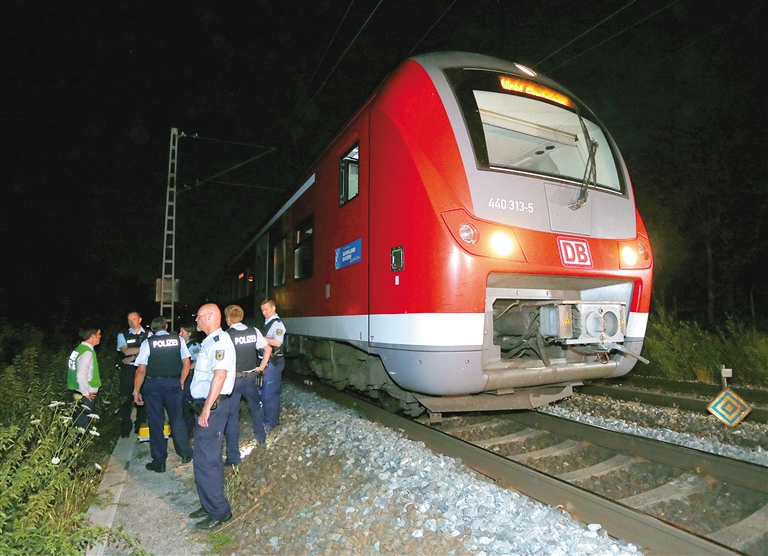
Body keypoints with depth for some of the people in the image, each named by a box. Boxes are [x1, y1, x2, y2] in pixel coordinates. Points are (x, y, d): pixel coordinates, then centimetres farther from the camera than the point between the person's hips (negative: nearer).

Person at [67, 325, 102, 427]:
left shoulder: (78, 349, 9)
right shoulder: (87, 352, -19)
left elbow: (73, 370, 17)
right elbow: (81, 376, -28)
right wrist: (87, 394, -16)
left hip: (76, 393, 9)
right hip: (85, 397, -9)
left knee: (77, 423, 15)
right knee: (83, 424, -3)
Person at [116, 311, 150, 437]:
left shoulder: (148, 334, 5)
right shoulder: (122, 335, 5)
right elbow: (126, 351, -9)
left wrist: (133, 357, -14)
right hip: (128, 371, 0)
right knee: (126, 399, 1)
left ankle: (140, 427, 19)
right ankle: (125, 429, 12)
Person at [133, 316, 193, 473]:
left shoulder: (147, 343, -4)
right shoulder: (178, 339, 1)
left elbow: (141, 370, -6)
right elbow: (186, 363, 2)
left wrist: (136, 391, 2)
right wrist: (181, 382, 14)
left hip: (153, 384, -1)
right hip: (174, 383, 2)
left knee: (156, 423, 8)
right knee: (176, 418, 15)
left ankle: (159, 462, 17)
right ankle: (185, 454, 25)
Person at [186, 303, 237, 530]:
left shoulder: (219, 341, -17)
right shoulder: (210, 341, 15)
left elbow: (220, 375, -26)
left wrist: (207, 408, -26)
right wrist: (204, 407, 18)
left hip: (212, 406, -10)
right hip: (207, 405, 10)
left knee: (205, 460, -5)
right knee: (210, 458, 18)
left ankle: (219, 512, 7)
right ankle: (211, 505, 31)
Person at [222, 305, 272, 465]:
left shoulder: (226, 335, -15)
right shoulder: (254, 331, -1)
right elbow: (268, 348, 4)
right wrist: (261, 367, 11)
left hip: (233, 378, -4)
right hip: (250, 376, 4)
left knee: (232, 416, 3)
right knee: (256, 406, 26)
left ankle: (233, 456, 9)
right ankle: (261, 437, 44)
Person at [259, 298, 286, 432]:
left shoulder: (277, 323, -13)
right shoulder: (266, 323, 14)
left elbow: (277, 342, -25)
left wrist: (261, 337, -18)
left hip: (273, 362, -9)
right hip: (265, 361, 9)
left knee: (270, 393, -2)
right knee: (263, 391, 17)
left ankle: (272, 421, 10)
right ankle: (265, 418, 31)